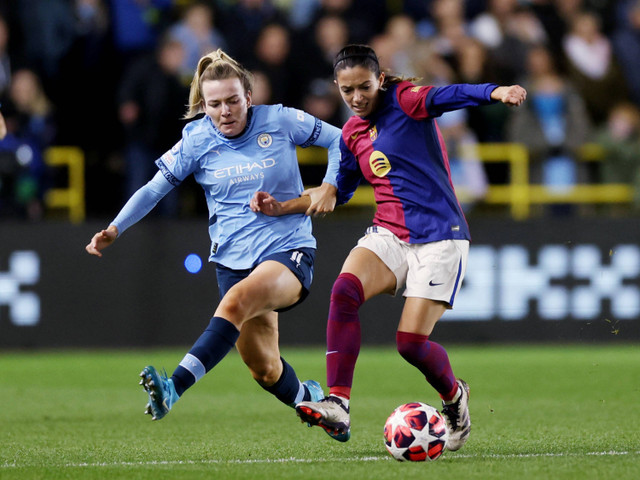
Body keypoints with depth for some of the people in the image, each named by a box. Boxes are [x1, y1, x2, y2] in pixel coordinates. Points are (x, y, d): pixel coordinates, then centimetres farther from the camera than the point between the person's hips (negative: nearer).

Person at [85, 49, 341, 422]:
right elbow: (155, 188, 4)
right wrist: (115, 230, -9)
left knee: (237, 300, -35)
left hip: (289, 250, -4)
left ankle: (174, 389, -47)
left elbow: (339, 140, 6)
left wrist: (330, 187, -9)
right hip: (233, 260, 4)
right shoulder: (197, 140, 1)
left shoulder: (279, 122, -4)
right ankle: (309, 399, 38)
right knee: (264, 369, 4)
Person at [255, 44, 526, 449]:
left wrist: (496, 92, -47)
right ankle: (337, 405, -31)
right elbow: (338, 191, 27)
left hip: (438, 238, -5)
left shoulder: (405, 101, -7)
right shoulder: (353, 134, 12)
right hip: (389, 235, 5)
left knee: (412, 343, -12)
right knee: (344, 290, -26)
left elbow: (450, 96, -28)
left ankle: (454, 396, 23)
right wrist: (282, 208, 18)